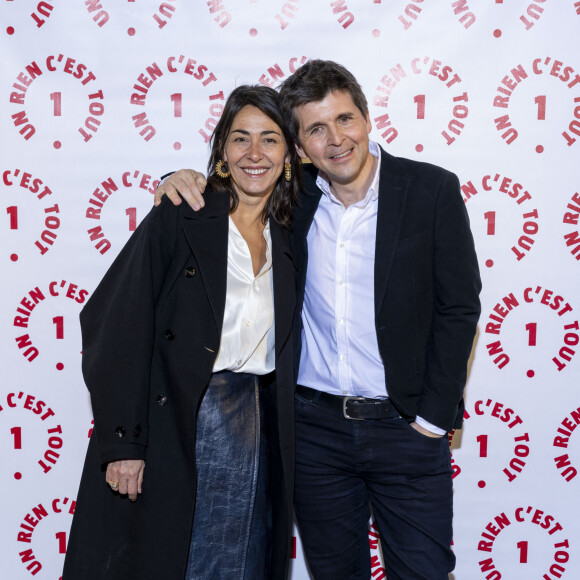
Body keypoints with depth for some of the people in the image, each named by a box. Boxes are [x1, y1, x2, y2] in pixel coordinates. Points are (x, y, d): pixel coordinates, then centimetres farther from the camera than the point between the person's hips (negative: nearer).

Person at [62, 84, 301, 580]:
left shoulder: (287, 240, 8)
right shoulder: (177, 221, -7)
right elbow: (119, 329, -12)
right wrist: (122, 442, -16)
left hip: (253, 436, 4)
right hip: (168, 434, -4)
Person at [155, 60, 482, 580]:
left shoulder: (432, 190, -7)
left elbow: (458, 307, -5)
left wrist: (432, 418, -7)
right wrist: (184, 180, -6)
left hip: (404, 426, -2)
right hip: (315, 426, 3)